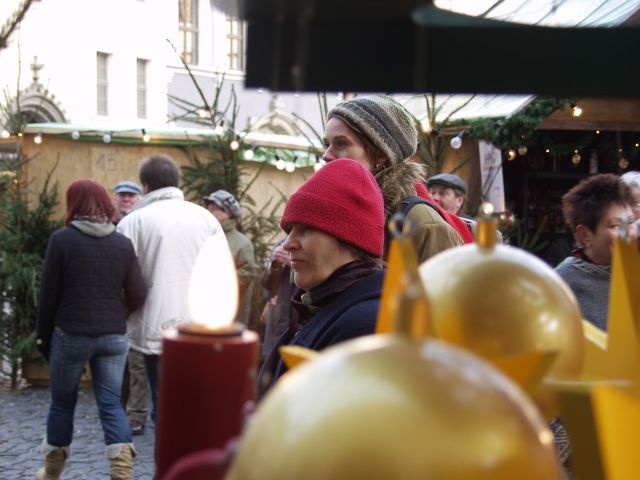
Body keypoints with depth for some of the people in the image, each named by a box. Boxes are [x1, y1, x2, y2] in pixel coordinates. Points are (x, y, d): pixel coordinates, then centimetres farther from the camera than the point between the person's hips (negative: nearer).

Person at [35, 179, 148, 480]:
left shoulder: (62, 239, -7)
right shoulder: (123, 243, 1)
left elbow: (49, 293, -5)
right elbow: (138, 294, -1)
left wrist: (43, 334, 6)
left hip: (70, 333, -2)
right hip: (114, 336, 2)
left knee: (62, 401, 14)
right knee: (111, 403, 5)